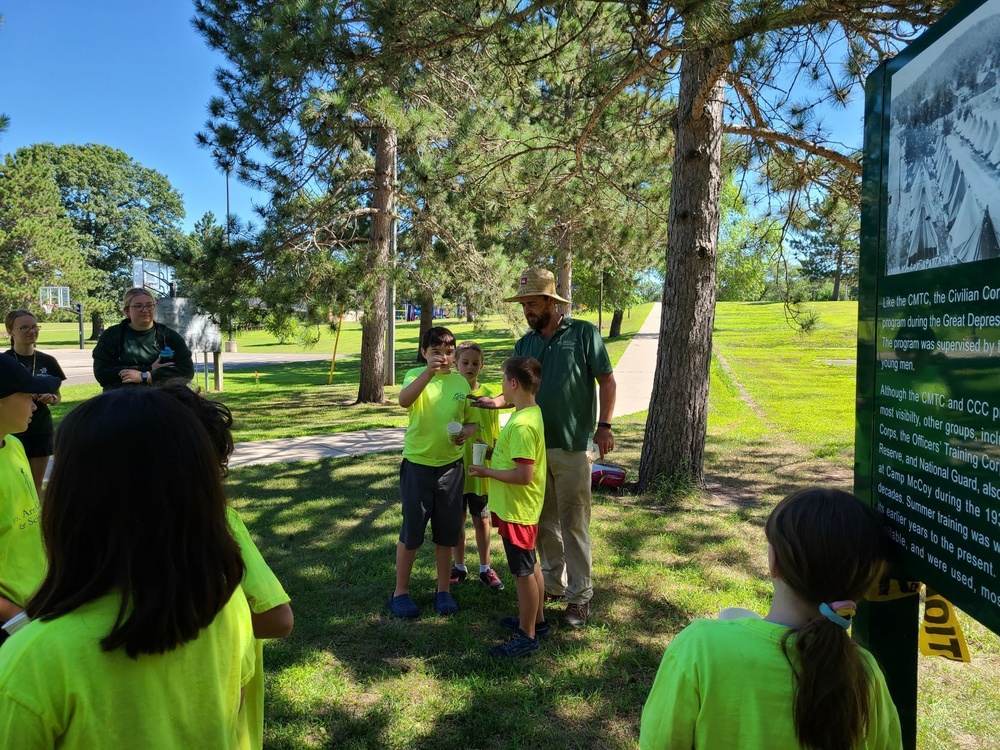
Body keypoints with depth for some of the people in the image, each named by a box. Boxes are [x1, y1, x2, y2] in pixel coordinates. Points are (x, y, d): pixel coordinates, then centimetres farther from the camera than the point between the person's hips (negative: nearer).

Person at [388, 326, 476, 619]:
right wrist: (430, 371, -43)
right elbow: (404, 401, -31)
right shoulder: (416, 375, -9)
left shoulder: (460, 382, 4)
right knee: (411, 531, 7)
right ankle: (400, 592, 23)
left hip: (451, 466, 4)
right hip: (418, 465, -3)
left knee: (447, 532, 12)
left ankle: (443, 590, 28)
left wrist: (467, 432, -10)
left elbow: (471, 421, 12)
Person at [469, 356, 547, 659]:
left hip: (516, 509, -10)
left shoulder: (522, 424, -27)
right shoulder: (531, 413, 5)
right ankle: (536, 619, 38)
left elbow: (524, 475, -29)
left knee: (524, 571, 3)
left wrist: (486, 471, -19)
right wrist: (494, 451, 6)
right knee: (530, 566, 22)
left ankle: (527, 636, 16)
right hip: (520, 506, 10)